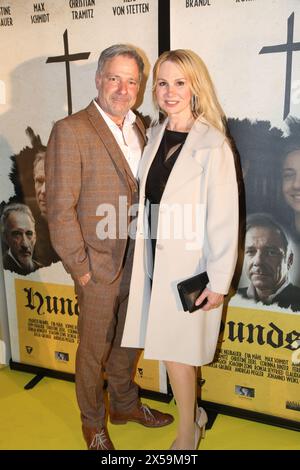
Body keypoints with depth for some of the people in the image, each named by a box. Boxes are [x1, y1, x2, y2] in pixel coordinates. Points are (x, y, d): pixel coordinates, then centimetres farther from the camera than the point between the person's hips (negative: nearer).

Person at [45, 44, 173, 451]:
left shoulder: (138, 128, 8)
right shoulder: (70, 131, -14)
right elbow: (60, 209, -15)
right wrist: (80, 268, -14)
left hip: (138, 262, 6)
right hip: (100, 267, -6)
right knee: (94, 349, 13)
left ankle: (124, 404, 47)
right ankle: (93, 423, 37)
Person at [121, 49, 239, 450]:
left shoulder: (212, 144, -14)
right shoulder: (156, 135, 6)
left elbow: (225, 217, -14)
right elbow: (149, 202, 8)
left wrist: (219, 282, -13)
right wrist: (144, 259, 9)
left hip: (189, 266, -6)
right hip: (155, 260, 6)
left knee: (176, 351, 6)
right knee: (169, 347, 15)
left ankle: (187, 436, 31)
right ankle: (193, 414, 41)